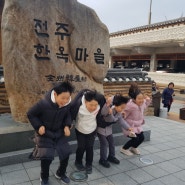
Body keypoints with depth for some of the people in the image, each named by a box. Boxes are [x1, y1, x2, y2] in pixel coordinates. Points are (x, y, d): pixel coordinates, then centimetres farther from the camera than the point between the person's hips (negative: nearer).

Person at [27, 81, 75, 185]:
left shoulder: (67, 104, -19)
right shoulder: (44, 104, -31)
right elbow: (30, 114, -13)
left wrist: (67, 126, -13)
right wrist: (39, 126, -20)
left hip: (59, 133, 4)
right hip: (45, 134, -4)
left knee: (66, 153, 4)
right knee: (46, 157, -7)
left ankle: (61, 174, 33)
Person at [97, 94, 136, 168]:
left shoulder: (119, 113, -11)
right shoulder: (108, 110, -37)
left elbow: (120, 120, 4)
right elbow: (103, 111, -61)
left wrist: (128, 128, 0)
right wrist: (107, 104, -81)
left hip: (109, 128, 8)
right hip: (101, 128, -8)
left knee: (111, 142, 14)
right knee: (104, 144, -4)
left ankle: (111, 157, 34)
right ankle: (103, 160, 14)